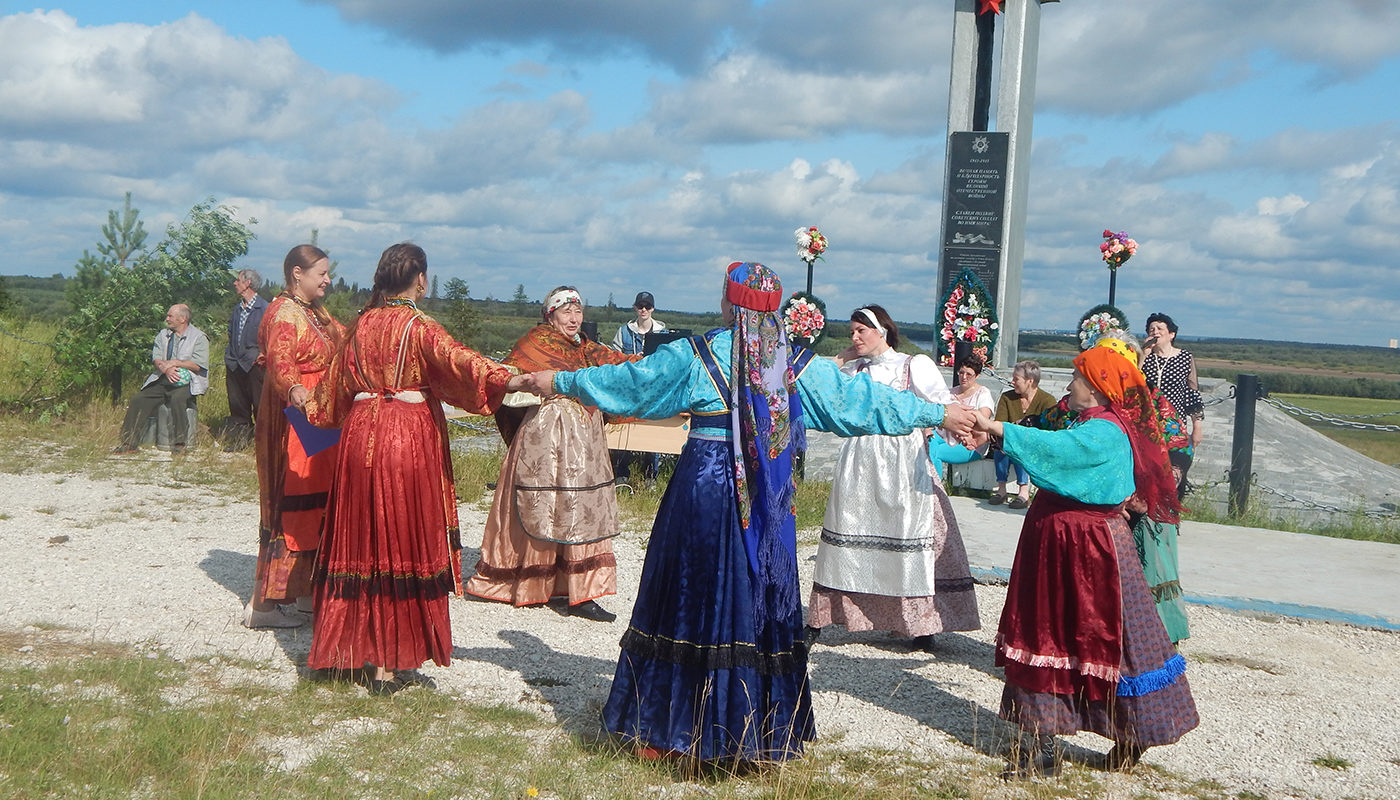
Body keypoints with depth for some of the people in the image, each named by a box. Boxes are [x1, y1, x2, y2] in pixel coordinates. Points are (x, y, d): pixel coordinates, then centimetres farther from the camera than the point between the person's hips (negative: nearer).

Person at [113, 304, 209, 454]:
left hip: (186, 382, -6)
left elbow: (198, 365, -11)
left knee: (177, 398, -36)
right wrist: (166, 369, -15)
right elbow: (156, 357, 6)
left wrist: (174, 363, -12)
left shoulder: (199, 337, 0)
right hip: (162, 380, 6)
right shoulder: (163, 335, 18)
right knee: (138, 400, -10)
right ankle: (129, 443, -5)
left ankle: (179, 443, -28)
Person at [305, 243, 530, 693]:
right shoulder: (419, 327, -8)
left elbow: (336, 381, 21)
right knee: (404, 541, 1)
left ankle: (351, 647, 22)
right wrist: (508, 382, -39)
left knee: (361, 541, 13)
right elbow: (455, 360, -26)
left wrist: (311, 403, 41)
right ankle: (387, 663, 4)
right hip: (410, 437, -5)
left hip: (360, 433, 6)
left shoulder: (361, 324, 9)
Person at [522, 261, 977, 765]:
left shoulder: (695, 355, -3)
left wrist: (559, 382, 21)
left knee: (692, 597, 7)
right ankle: (762, 736, 18)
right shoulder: (797, 364, 3)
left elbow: (626, 382, 6)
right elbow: (860, 399, 9)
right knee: (763, 601, 10)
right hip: (770, 500, 2)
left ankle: (668, 730, 16)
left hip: (704, 487, -2)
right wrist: (939, 414, 20)